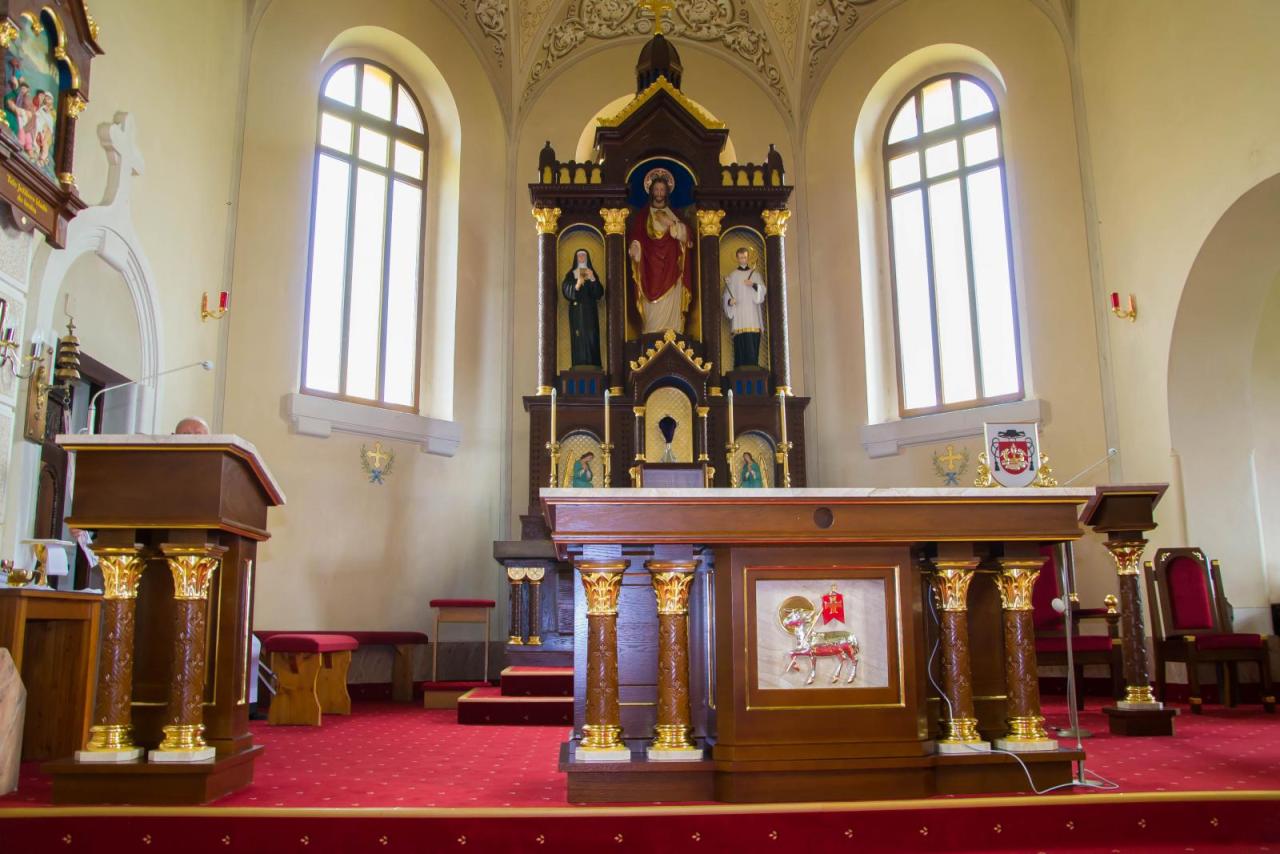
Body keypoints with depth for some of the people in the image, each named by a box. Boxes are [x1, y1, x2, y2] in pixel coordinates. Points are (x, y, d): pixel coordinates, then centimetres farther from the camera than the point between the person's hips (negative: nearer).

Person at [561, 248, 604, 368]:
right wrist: (577, 285, -23)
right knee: (578, 336, -9)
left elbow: (599, 293, 2)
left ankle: (592, 364, -7)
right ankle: (579, 364, -12)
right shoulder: (570, 275, 9)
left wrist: (593, 279, -14)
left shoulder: (592, 273, 13)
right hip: (576, 310, -1)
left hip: (590, 311, 1)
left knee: (591, 336, -6)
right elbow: (566, 291, -5)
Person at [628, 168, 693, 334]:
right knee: (652, 308, -9)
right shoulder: (642, 215, 12)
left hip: (670, 270, 2)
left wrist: (672, 224, -12)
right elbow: (633, 234, 3)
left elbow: (686, 234, 4)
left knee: (670, 306, -7)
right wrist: (634, 246, -17)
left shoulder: (674, 215, 16)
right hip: (650, 269, -1)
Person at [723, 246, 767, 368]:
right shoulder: (732, 276, 12)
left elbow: (763, 290, 4)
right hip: (739, 313, -1)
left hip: (753, 314, 1)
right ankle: (741, 368, -13)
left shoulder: (756, 274, 15)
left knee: (754, 342, -6)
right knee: (741, 343, -11)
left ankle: (753, 368, -4)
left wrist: (754, 285, -15)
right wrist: (730, 301, -15)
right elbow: (727, 294, 6)